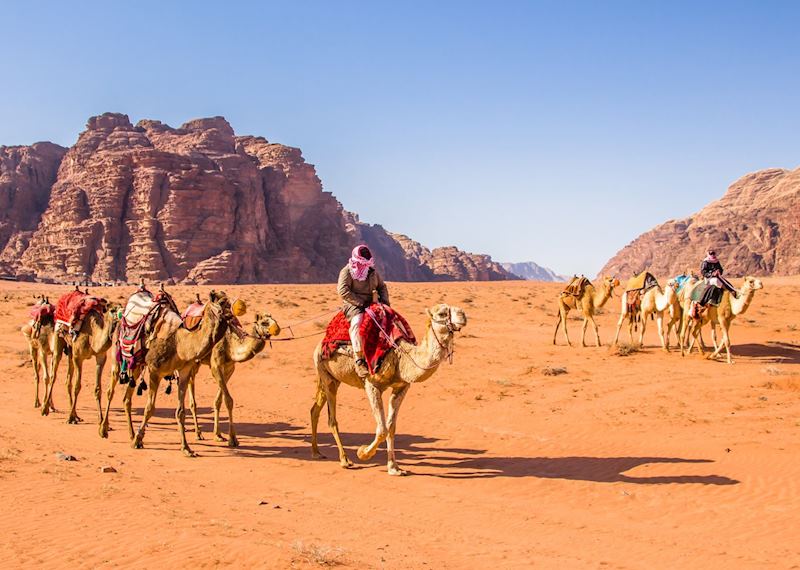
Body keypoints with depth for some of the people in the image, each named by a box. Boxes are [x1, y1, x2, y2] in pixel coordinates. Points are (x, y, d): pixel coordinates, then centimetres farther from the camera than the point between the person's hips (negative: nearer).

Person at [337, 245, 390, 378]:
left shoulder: (372, 271, 18)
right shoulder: (347, 271, -3)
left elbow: (382, 287, 25)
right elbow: (343, 290, -15)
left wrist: (385, 301, 4)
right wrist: (361, 302, -19)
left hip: (373, 304, 7)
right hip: (355, 306, -7)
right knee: (357, 322, -37)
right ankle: (359, 361, -39)